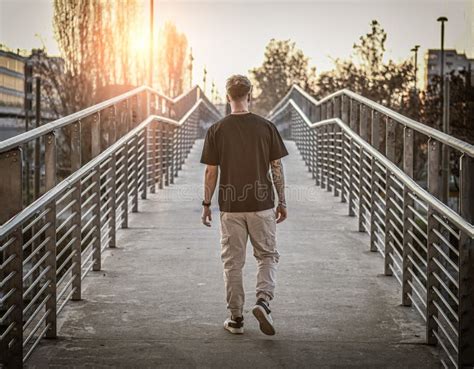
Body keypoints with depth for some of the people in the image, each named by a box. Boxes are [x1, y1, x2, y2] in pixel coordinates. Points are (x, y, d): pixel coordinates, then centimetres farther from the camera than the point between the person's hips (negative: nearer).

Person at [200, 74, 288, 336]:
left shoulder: (216, 130, -4)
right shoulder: (266, 127, -3)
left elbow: (211, 171, -2)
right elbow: (276, 167, -1)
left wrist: (206, 204, 8)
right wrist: (282, 201, 8)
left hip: (230, 206, 0)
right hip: (262, 204, 0)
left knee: (232, 262, 9)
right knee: (268, 255, 14)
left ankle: (236, 319, 13)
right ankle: (263, 300, -8)